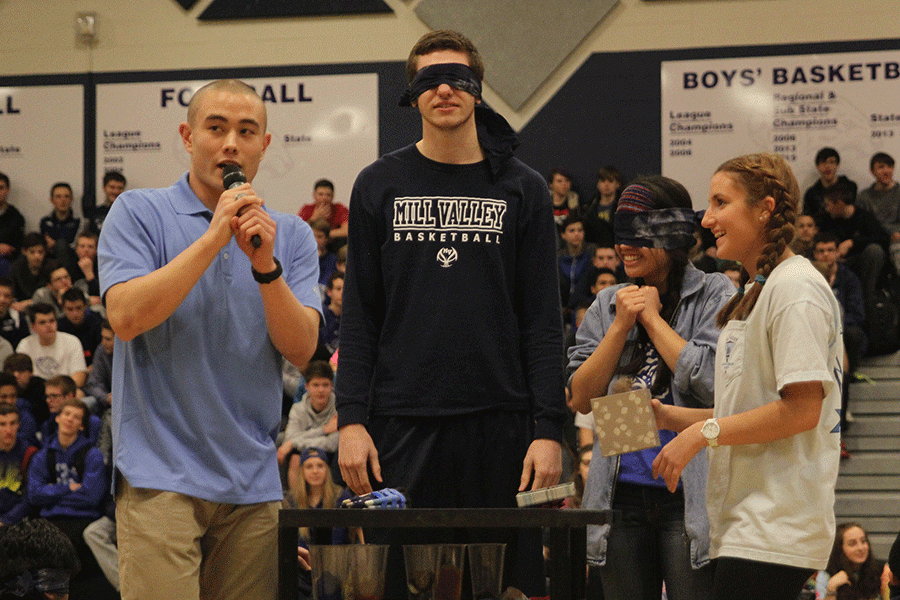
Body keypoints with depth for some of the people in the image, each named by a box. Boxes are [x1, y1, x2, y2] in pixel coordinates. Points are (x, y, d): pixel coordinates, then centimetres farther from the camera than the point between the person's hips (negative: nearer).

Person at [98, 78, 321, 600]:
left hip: (254, 479, 4)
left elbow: (301, 348, 0)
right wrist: (213, 239, -15)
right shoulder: (138, 214, 2)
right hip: (161, 474, -4)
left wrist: (265, 265, -16)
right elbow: (125, 317, -13)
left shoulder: (291, 235, 10)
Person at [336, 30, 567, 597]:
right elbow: (359, 316, 7)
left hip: (500, 421, 0)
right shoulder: (380, 185, 8)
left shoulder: (522, 189, 7)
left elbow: (543, 321, 4)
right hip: (402, 422, 0)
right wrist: (351, 419, -3)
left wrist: (549, 428, -4)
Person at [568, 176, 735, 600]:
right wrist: (621, 325, -4)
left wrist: (652, 318, -5)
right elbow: (582, 399, 6)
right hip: (622, 494, 5)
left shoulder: (714, 295, 0)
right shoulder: (606, 305, 13)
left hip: (689, 496, -4)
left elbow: (712, 383, -13)